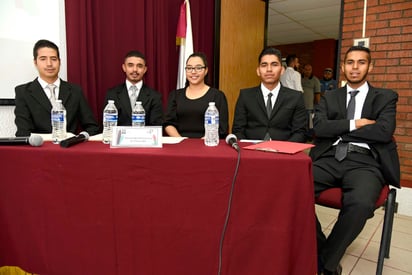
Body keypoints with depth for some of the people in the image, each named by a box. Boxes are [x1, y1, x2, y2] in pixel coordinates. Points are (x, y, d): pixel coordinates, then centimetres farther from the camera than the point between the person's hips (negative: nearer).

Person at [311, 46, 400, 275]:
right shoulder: (329, 97, 19)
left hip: (365, 162, -2)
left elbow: (384, 131, -5)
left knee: (360, 203, -36)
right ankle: (319, 249, -3)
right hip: (330, 158, 2)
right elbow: (319, 128, 2)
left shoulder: (386, 97, 14)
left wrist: (340, 131, -1)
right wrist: (354, 124, -4)